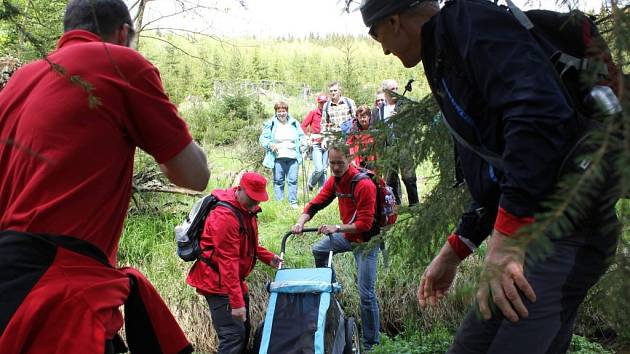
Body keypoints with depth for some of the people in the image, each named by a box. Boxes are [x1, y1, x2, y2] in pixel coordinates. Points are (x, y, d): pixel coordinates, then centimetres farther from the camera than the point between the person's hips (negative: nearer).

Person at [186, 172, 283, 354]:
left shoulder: (246, 208, 6)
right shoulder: (225, 215, -25)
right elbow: (227, 261, -28)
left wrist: (268, 257, 6)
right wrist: (236, 302, -29)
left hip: (234, 279, 10)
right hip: (217, 282, -10)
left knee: (244, 329, 16)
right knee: (233, 334, -14)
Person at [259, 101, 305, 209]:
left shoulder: (294, 123, 10)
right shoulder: (270, 124, 2)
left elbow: (301, 136, 21)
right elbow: (263, 138, 4)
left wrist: (302, 143, 2)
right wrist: (270, 144, -15)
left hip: (293, 156, 2)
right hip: (278, 157, -2)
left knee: (293, 180, 2)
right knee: (278, 181, 4)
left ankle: (293, 202, 11)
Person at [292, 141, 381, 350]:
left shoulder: (364, 185, -26)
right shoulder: (334, 180, -1)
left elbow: (365, 224, -26)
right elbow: (316, 203, -2)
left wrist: (337, 228, -33)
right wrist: (301, 222, -18)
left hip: (366, 239, -8)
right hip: (347, 233, 8)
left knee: (366, 293, -7)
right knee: (318, 250, 20)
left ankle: (372, 342, 7)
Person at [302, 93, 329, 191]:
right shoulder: (313, 113, 3)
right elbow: (303, 126, 4)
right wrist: (308, 137, -2)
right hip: (316, 144, -3)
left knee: (324, 169, 5)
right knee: (319, 169, -12)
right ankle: (310, 185, 14)